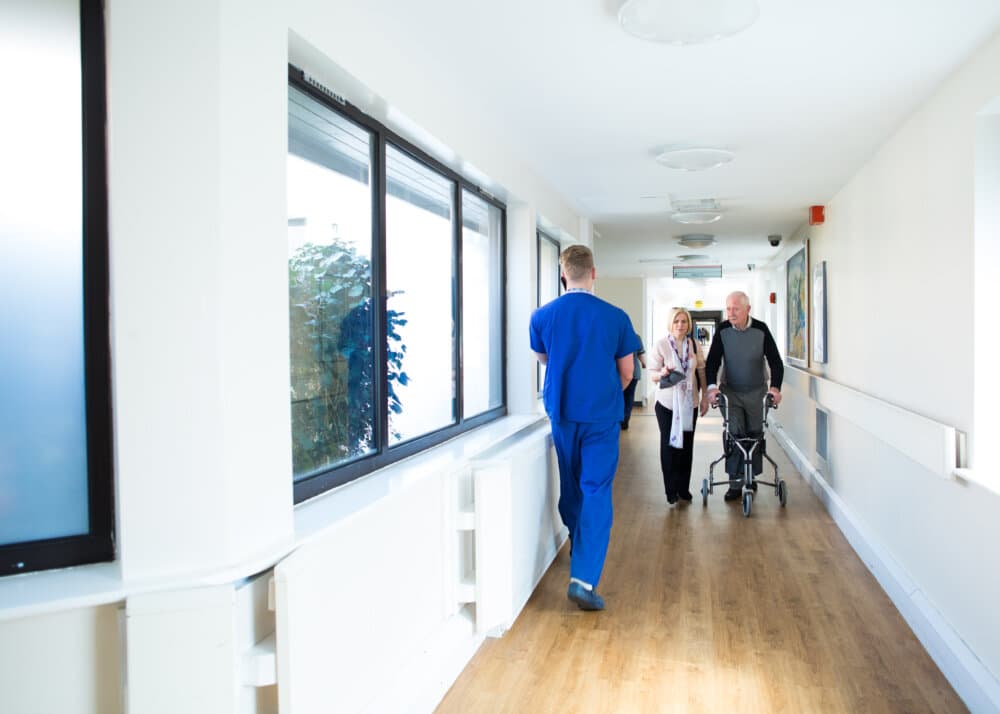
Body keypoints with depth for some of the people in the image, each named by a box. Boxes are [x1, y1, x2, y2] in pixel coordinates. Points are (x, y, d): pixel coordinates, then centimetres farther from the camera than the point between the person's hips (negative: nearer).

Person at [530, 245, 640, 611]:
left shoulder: (542, 316, -4)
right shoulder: (615, 317, -9)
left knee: (570, 487, 20)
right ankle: (583, 578, -9)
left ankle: (580, 550, 40)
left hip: (561, 413, 3)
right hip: (601, 416, -3)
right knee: (596, 492, -1)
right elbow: (626, 373, 2)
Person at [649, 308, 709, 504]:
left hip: (689, 403, 3)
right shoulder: (662, 345, -6)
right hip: (667, 403, -3)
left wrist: (705, 397, 7)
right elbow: (652, 373, -6)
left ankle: (684, 488, 20)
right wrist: (662, 373, -27)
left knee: (687, 444, 7)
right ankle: (671, 489, 13)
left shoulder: (694, 344, 3)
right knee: (669, 444, 1)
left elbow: (701, 371, 9)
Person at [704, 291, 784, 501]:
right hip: (732, 391, 0)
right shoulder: (723, 330, -9)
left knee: (755, 435, 8)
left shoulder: (761, 330, -12)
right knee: (734, 435, -7)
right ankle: (735, 483, -2)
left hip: (756, 392, 0)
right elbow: (712, 361, -10)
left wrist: (775, 386, -26)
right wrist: (712, 386, -25)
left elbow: (775, 361, -11)